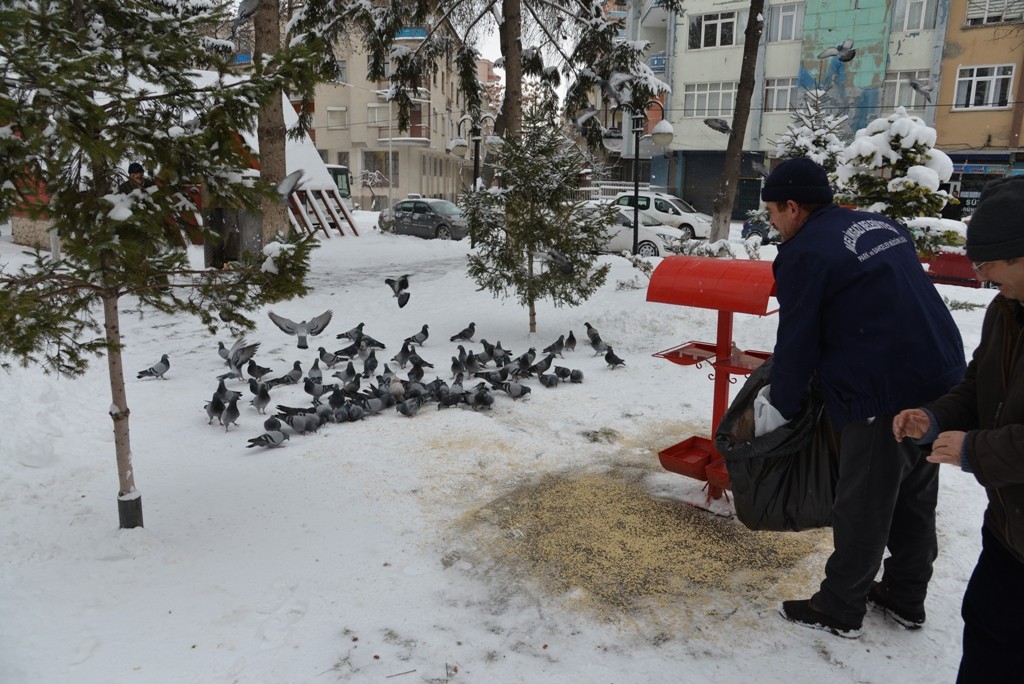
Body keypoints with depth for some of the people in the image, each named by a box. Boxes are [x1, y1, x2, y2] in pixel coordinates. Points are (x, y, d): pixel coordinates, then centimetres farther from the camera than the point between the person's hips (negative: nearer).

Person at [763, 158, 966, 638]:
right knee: (916, 498, 20)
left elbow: (797, 343, -10)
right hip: (942, 382, 9)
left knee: (862, 509, 6)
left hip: (884, 395, -9)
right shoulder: (882, 225, 12)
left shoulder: (804, 254, -13)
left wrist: (779, 407, 3)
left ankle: (839, 609, 23)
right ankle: (906, 598, 37)